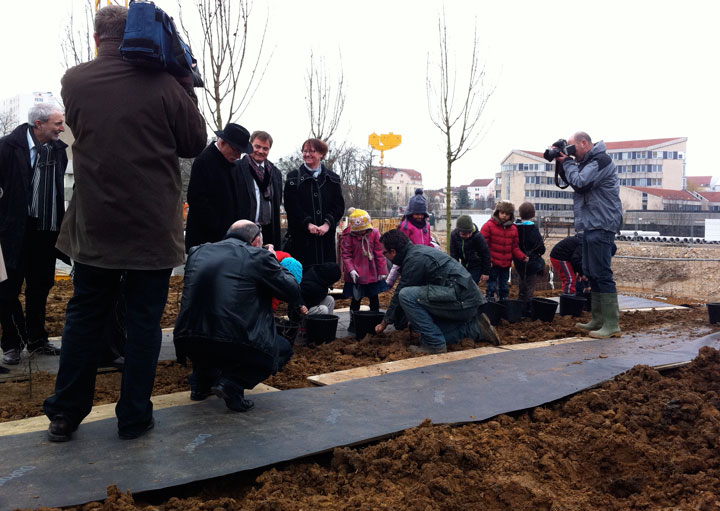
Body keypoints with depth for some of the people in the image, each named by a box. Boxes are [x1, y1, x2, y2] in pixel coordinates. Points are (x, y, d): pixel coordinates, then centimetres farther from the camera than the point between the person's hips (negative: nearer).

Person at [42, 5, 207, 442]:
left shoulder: (74, 82, 0)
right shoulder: (162, 85, -10)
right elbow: (196, 143, 0)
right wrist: (186, 86, 7)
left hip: (95, 225, 3)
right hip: (153, 226, -2)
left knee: (85, 317, 15)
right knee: (144, 321, 8)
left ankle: (65, 415, 23)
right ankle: (134, 418, 17)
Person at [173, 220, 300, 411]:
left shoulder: (197, 252, 15)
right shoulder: (259, 256, 0)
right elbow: (293, 292, 6)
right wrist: (275, 263, 23)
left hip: (186, 341, 6)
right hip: (234, 343, -6)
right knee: (283, 349, 20)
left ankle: (201, 380, 21)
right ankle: (231, 382, -1)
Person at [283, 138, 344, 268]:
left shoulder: (332, 179, 12)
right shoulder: (293, 178, 7)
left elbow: (339, 206, 4)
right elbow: (291, 206, -3)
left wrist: (327, 224, -12)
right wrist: (308, 224, -15)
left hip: (326, 236, 2)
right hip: (301, 236, -2)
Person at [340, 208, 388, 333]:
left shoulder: (374, 233, -6)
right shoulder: (348, 236, -11)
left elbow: (380, 253, -2)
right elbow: (346, 255, -9)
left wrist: (382, 270, -2)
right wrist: (351, 270, -21)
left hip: (373, 274, 2)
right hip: (356, 275, -2)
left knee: (374, 299, 14)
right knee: (355, 299, 7)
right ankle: (353, 323, 21)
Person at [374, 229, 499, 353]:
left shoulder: (414, 259, -14)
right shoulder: (417, 249, 15)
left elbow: (400, 295, -6)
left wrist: (385, 322, 7)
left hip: (461, 301, -10)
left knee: (406, 295, -17)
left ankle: (434, 344, -12)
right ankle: (475, 328, 15)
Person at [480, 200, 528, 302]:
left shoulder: (513, 229, 8)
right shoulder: (488, 225, -9)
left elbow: (515, 247, 12)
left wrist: (522, 257, -4)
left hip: (506, 264, 5)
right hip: (492, 263, -5)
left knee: (504, 286, 16)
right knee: (492, 285, -1)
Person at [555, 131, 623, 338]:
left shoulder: (601, 160, -10)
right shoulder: (587, 162, 20)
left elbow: (580, 183, -19)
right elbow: (571, 182, 23)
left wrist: (567, 163, -5)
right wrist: (562, 164, 9)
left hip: (601, 226, -10)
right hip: (590, 225, 10)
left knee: (602, 274, -11)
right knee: (591, 273, 13)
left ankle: (612, 324, -10)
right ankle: (598, 320, 19)